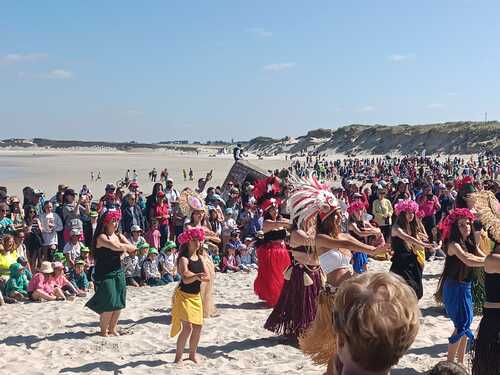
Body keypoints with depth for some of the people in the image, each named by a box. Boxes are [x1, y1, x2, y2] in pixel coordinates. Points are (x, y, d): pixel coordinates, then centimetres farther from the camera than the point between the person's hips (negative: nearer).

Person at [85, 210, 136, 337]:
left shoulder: (118, 236, 10)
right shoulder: (101, 237, -12)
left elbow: (133, 248, 4)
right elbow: (116, 247, -25)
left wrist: (124, 247, -12)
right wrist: (126, 246, -6)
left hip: (118, 273, 7)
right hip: (105, 275, -7)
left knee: (119, 304, 9)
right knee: (110, 305, -5)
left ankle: (112, 329, 24)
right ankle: (103, 331, 12)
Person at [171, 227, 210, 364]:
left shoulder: (200, 258, 7)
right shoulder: (183, 259, -13)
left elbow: (207, 277, -3)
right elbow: (185, 279, -24)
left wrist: (192, 275, -17)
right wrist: (197, 276, -41)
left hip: (196, 296, 7)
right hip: (184, 295, -7)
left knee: (198, 326, 9)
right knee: (187, 327, -14)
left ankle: (192, 354, 26)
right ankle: (178, 357, -3)